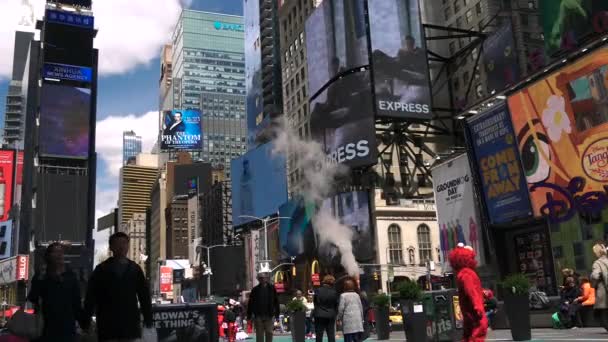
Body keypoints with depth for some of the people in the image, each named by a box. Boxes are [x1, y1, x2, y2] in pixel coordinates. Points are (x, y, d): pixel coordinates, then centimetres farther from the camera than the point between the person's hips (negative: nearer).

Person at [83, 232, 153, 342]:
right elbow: (91, 297, 2)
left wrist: (148, 321, 5)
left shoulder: (135, 269, 9)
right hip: (108, 328, -1)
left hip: (131, 327, 2)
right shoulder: (101, 270, 4)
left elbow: (144, 296, 9)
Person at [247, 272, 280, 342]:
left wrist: (277, 314, -1)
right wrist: (249, 316, -1)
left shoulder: (272, 288, 3)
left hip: (269, 315, 0)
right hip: (258, 316, 0)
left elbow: (276, 302, 2)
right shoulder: (255, 289, 4)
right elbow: (250, 303, 3)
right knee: (259, 335, 5)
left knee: (269, 333, 3)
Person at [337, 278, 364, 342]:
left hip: (348, 320, -5)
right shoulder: (357, 295, 10)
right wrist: (361, 319, 21)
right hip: (357, 320, 5)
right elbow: (361, 307, 13)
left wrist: (339, 318, 6)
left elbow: (341, 308, -8)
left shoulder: (343, 295, -6)